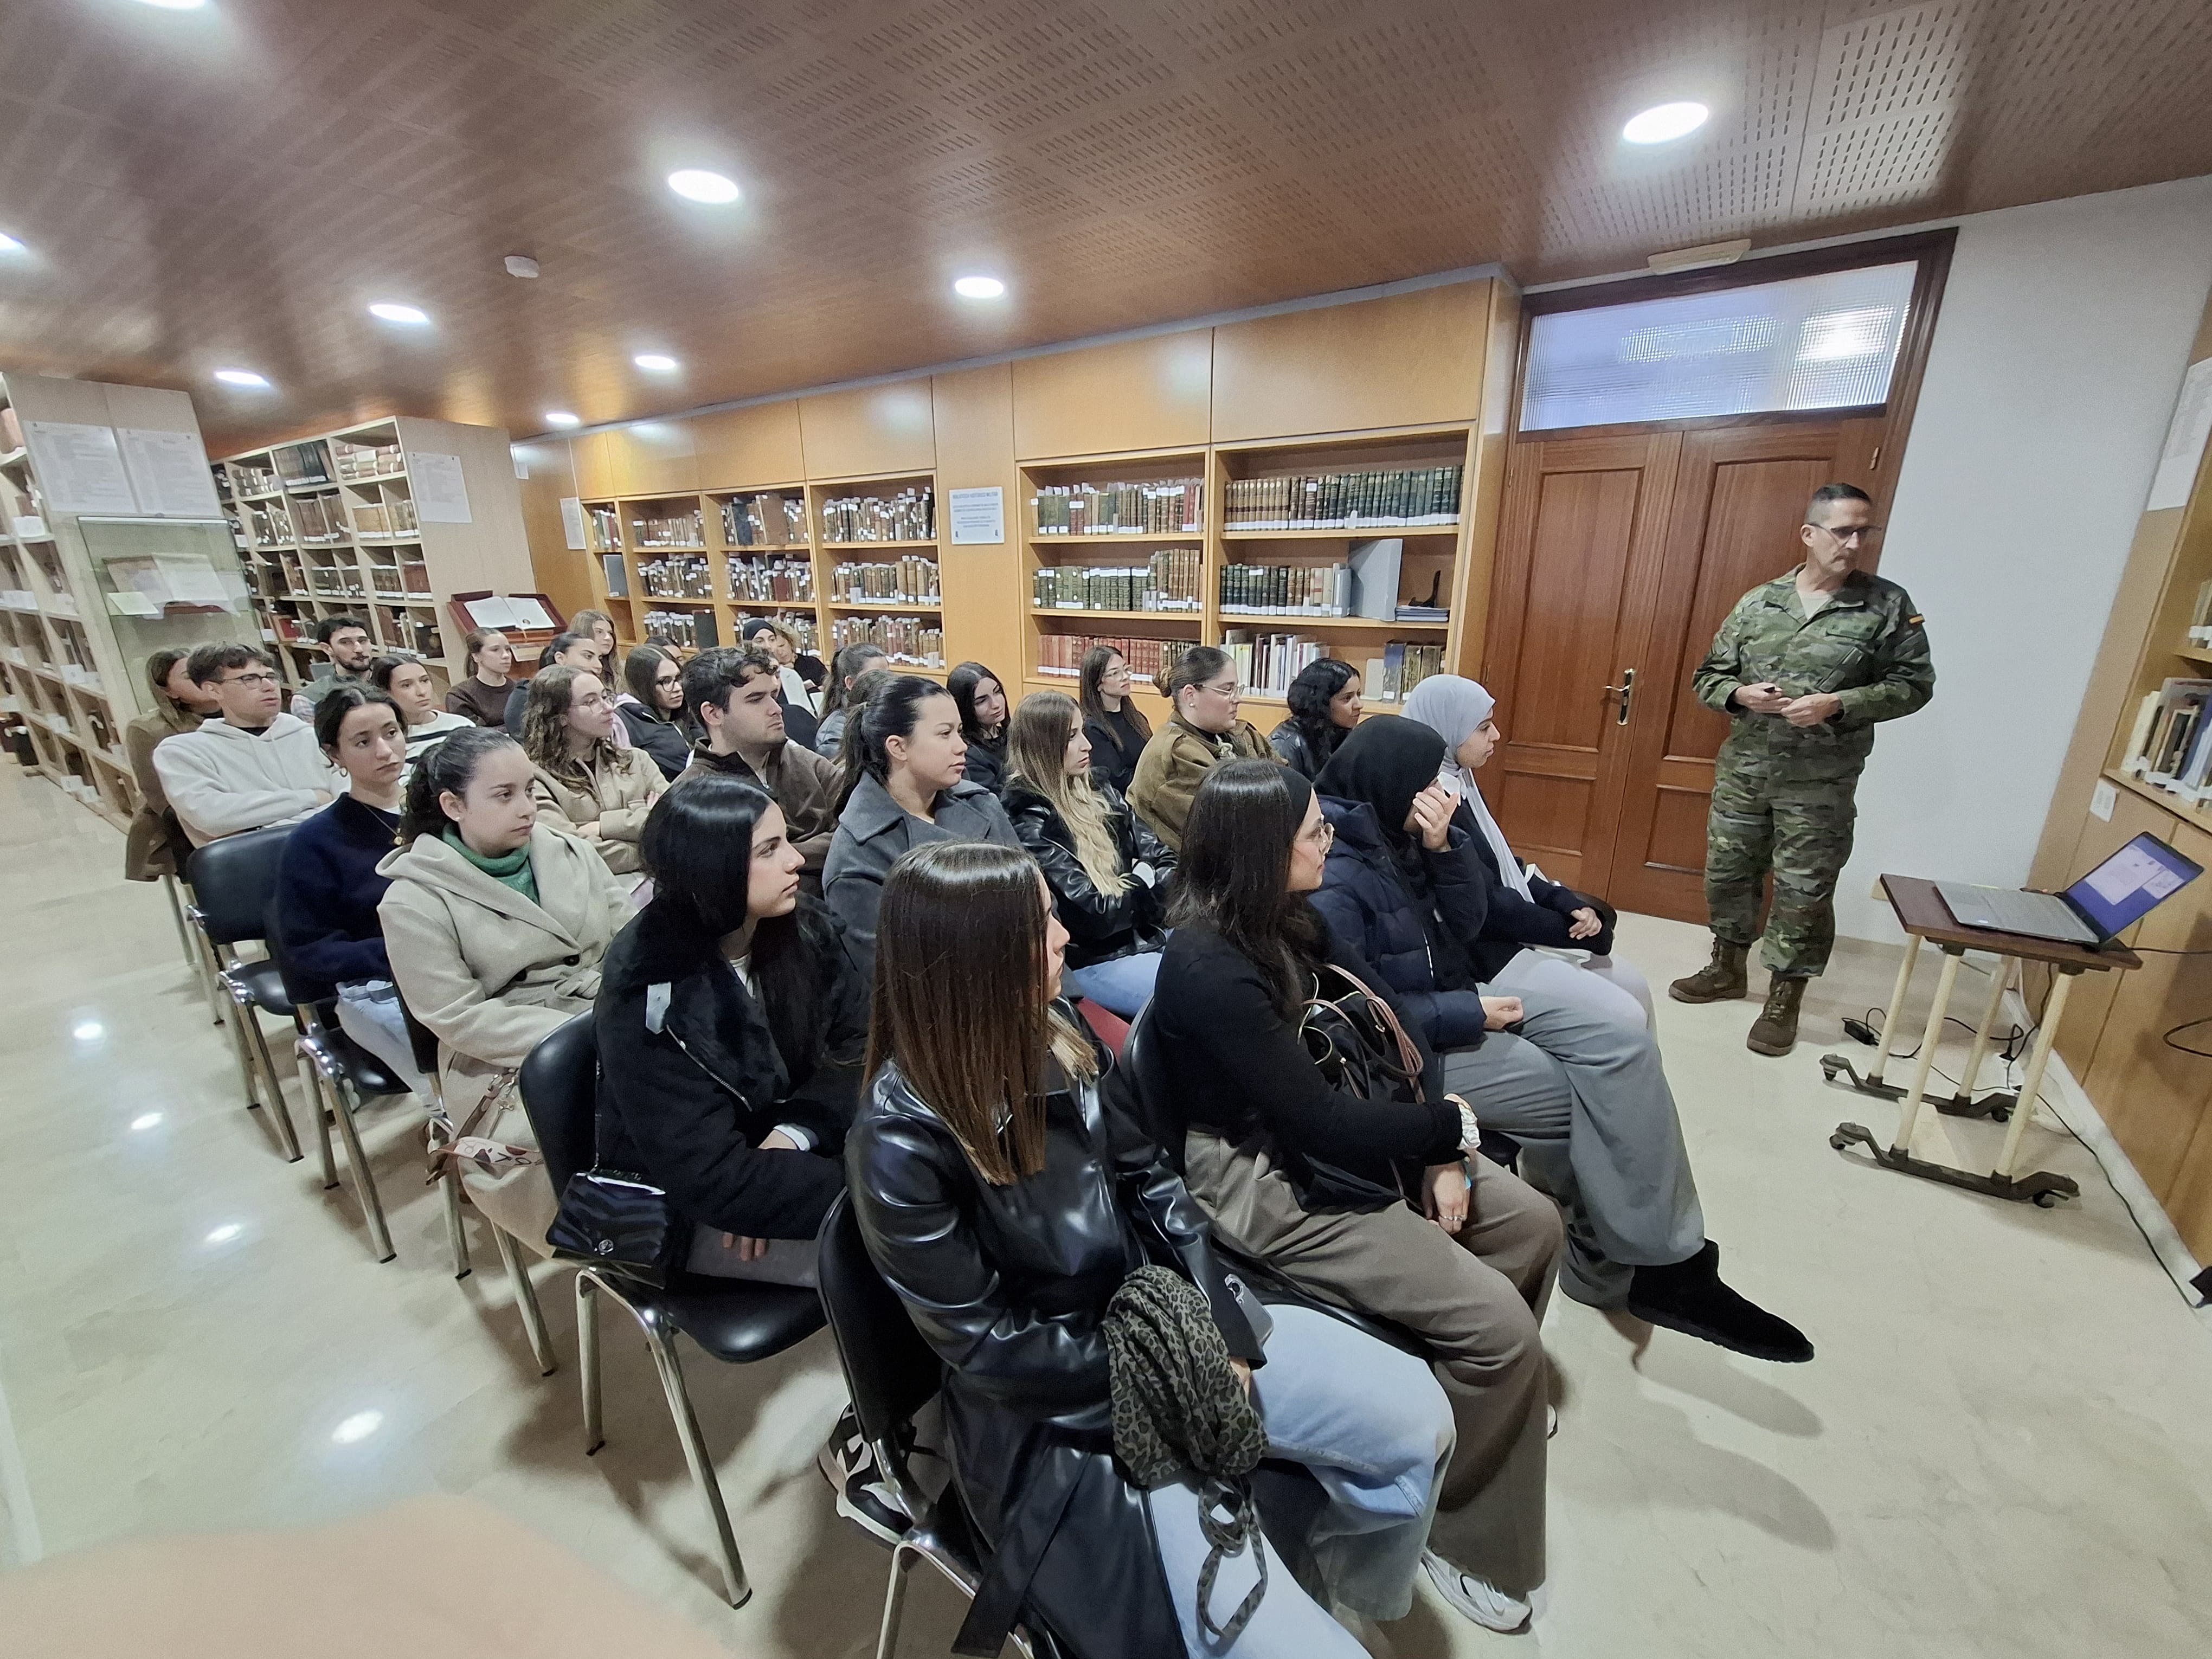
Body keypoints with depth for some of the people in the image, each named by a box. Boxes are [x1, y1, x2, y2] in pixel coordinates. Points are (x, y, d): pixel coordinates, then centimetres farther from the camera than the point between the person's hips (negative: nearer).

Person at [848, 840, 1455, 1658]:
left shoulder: (1048, 1038, -6)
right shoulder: (901, 1146, -25)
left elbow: (1147, 1175, 1)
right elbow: (988, 1348, -17)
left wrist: (1214, 1329, -8)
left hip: (1165, 1319, 6)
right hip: (1055, 1417, -6)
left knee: (1415, 1417, 4)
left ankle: (1343, 1584, 32)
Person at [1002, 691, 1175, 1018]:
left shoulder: (1096, 792, 6)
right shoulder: (1030, 823, -17)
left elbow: (1162, 857, 2)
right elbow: (1094, 915, -19)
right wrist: (1149, 879, -7)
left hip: (1148, 932, 7)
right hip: (1094, 960, -7)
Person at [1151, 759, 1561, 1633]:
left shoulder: (1292, 920, -2)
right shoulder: (1207, 970, -29)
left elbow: (1390, 1023, 2)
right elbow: (1324, 1121, -26)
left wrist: (1443, 1156, -7)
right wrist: (1450, 1126, -10)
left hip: (1341, 1142, 9)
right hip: (1272, 1184, -8)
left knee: (1534, 1222, 10)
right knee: (1497, 1325, -12)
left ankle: (1493, 1397, 38)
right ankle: (1457, 1533, 16)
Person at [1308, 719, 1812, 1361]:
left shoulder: (1397, 835, 3)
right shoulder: (1332, 877, -24)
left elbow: (1466, 923, 5)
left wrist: (1443, 845, -12)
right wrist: (1467, 1014, -19)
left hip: (1455, 996, 9)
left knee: (1624, 1044, -5)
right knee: (1584, 1100, -10)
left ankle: (1665, 1259, 7)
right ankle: (1614, 1265, 16)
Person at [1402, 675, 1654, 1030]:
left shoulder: (1457, 782, 6)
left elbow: (1506, 869, 11)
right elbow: (1486, 908, -22)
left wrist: (1570, 904, -4)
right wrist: (1575, 927, -10)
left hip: (1511, 931, 10)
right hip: (1483, 952, -10)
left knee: (1634, 984, 14)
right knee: (1624, 1017, -7)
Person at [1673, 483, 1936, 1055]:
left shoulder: (1889, 605, -1)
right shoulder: (1757, 602, 4)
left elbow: (1914, 683, -1)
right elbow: (1708, 677, 8)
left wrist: (1839, 704, -17)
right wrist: (1739, 694, -14)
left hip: (1821, 782, -2)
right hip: (1742, 770, 3)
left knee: (1804, 891, 3)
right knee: (1728, 872, 13)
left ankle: (1784, 1000, 18)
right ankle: (1727, 969, 32)